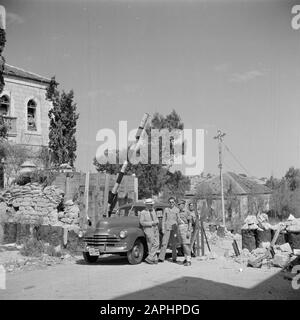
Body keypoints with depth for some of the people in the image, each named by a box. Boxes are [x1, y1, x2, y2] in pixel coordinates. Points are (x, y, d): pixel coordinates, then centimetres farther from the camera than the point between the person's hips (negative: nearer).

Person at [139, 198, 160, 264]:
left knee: (156, 245, -2)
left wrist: (156, 222, -2)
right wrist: (151, 223, -17)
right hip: (148, 230, -6)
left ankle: (149, 258, 2)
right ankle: (154, 259, 6)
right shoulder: (143, 213, -6)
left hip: (155, 230, 6)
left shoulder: (153, 210, 13)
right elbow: (142, 222, -13)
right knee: (151, 246, -4)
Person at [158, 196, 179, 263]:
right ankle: (161, 258, -6)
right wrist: (163, 229, 1)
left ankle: (174, 258, 12)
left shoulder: (177, 210, 5)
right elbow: (163, 220, 9)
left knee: (174, 244, 4)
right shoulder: (166, 209, 9)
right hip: (167, 228, 0)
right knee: (164, 243, -5)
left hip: (174, 228, 0)